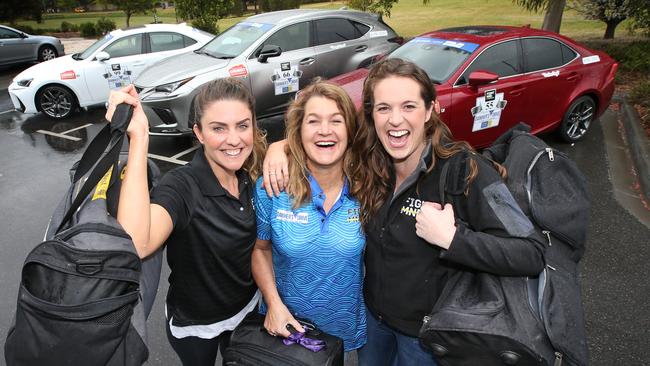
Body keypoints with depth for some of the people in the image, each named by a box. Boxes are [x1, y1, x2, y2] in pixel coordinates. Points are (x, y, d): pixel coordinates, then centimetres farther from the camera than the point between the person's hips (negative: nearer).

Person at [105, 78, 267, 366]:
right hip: (196, 325, -4)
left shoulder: (249, 175, -15)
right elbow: (134, 246, -49)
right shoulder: (181, 186, -32)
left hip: (248, 309, 5)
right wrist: (138, 137, -48)